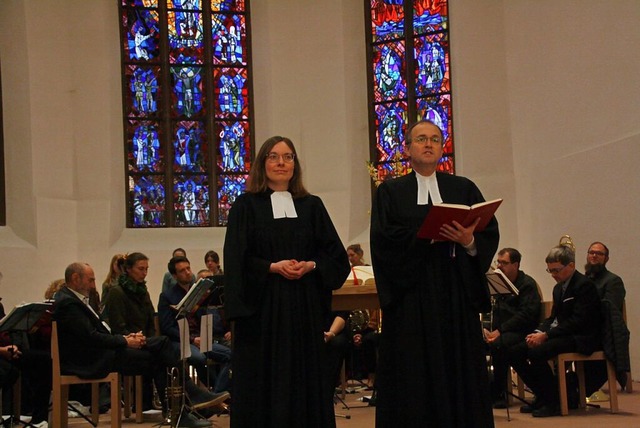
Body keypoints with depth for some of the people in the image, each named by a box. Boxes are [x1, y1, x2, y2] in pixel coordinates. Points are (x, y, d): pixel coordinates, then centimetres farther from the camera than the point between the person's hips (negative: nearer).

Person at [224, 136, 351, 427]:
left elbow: (336, 255, 8)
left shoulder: (312, 206, 11)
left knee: (306, 380, 3)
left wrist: (310, 266, -10)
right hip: (262, 307, -2)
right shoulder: (246, 206, 3)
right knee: (264, 380, -2)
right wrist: (273, 267, -16)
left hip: (305, 307, 3)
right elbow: (237, 260, -4)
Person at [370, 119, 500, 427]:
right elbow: (384, 239, -6)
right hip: (411, 297, -2)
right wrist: (428, 234, -17)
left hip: (457, 295, 2)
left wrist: (469, 241, -17)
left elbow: (490, 235, 4)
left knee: (460, 373, 1)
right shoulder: (390, 192, 9)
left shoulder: (464, 189, 14)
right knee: (414, 377, -3)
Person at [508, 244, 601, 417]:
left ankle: (554, 402, -19)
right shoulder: (559, 288, 18)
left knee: (537, 352, -32)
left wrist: (546, 335, -23)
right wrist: (538, 332, -4)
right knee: (514, 352, -4)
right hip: (562, 335, 10)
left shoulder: (585, 285, -12)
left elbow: (578, 321, -21)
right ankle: (541, 396, 5)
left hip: (581, 338, -10)